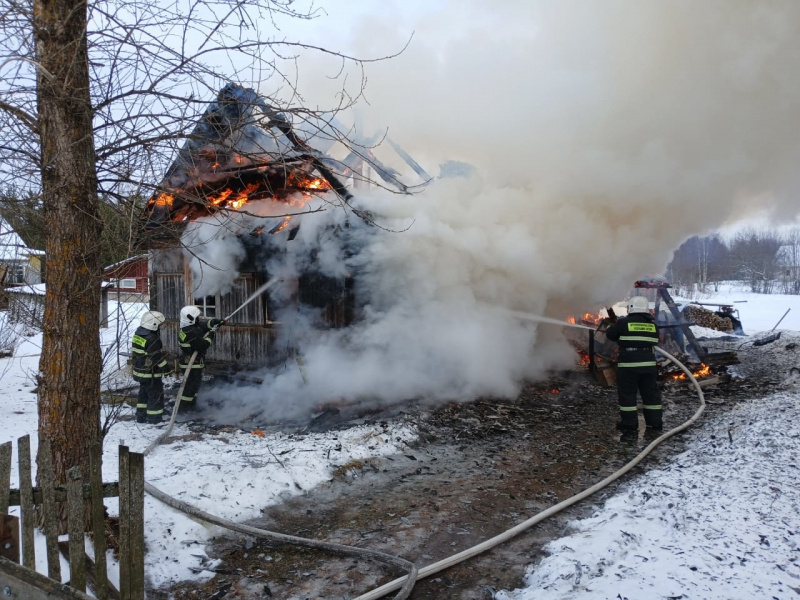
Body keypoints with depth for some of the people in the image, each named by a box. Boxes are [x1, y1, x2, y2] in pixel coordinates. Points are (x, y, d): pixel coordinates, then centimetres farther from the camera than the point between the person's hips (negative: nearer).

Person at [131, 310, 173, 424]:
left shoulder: (138, 334, 5)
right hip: (151, 374, -9)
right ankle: (154, 418, 9)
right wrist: (168, 368, -10)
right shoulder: (152, 339, -24)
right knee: (156, 395, 3)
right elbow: (158, 357, -21)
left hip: (140, 371, 9)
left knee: (144, 393, 20)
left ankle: (141, 416, 27)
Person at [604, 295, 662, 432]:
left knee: (627, 394, 5)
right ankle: (655, 421, 23)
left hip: (628, 365, -4)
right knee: (651, 393, 15)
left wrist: (611, 326, 26)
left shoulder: (623, 323, -6)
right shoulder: (653, 325, 6)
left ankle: (629, 423, 8)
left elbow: (610, 335, 5)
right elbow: (654, 341, 17)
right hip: (648, 364, 4)